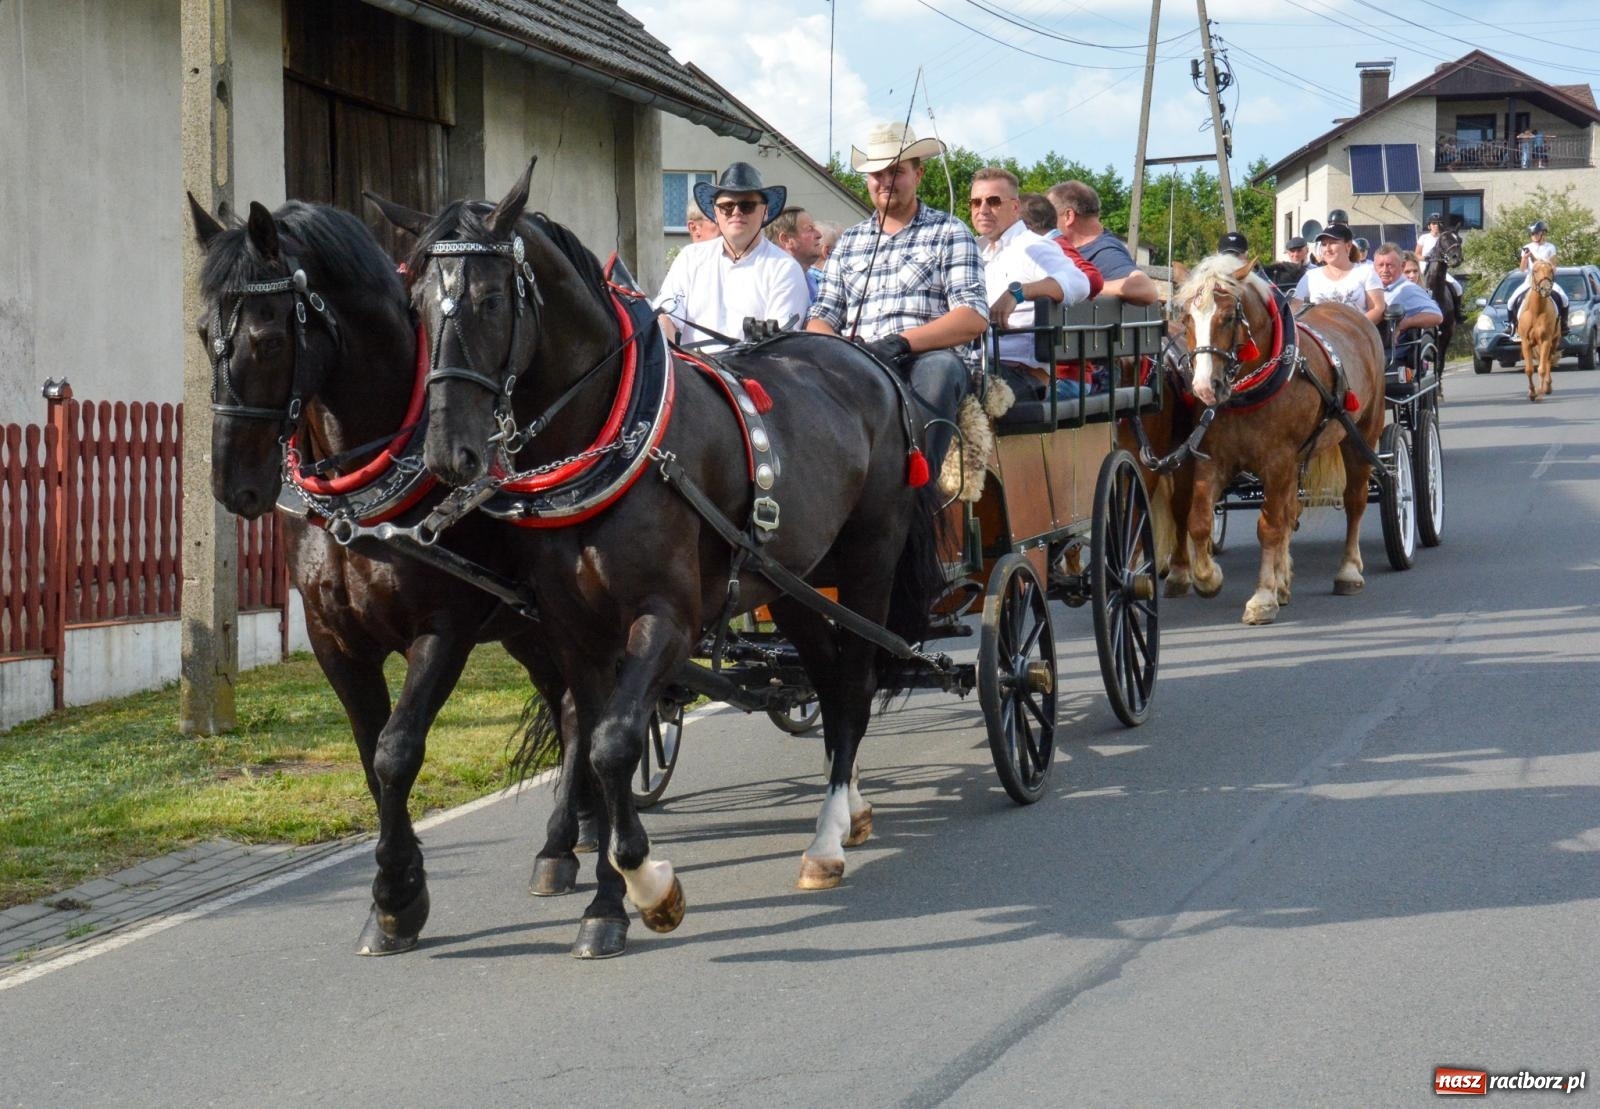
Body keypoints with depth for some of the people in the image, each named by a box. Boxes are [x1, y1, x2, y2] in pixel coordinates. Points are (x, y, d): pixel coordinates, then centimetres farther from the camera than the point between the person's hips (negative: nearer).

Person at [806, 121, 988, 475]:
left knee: (938, 368, -39)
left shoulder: (949, 233, 11)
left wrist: (901, 342, -16)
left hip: (927, 358, -3)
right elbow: (823, 317, 19)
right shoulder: (849, 242, 24)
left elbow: (975, 317, -3)